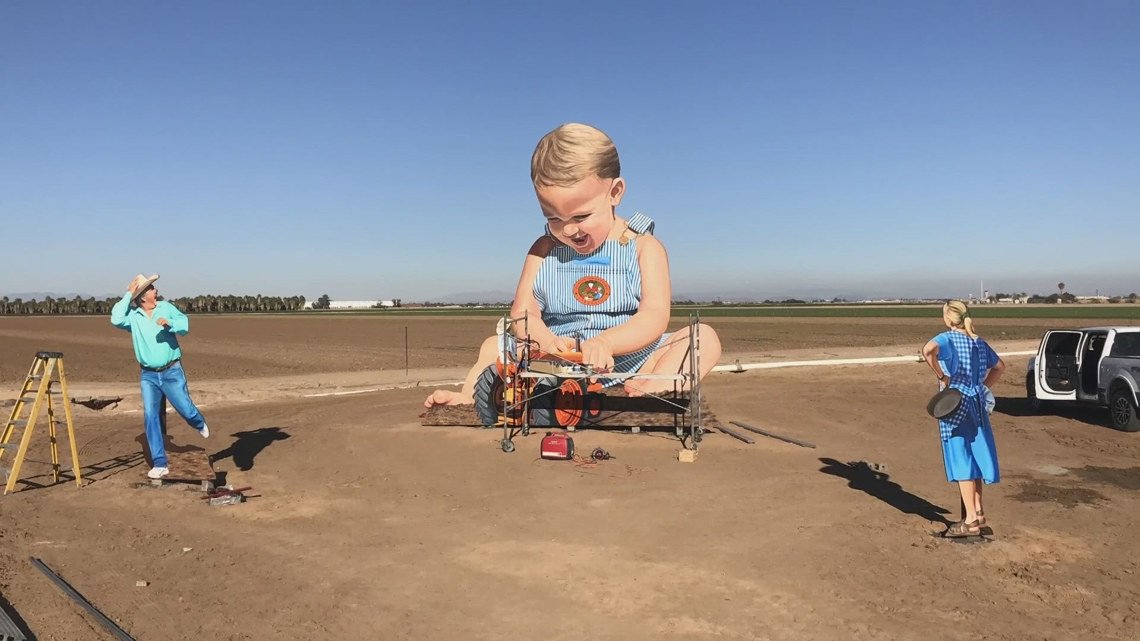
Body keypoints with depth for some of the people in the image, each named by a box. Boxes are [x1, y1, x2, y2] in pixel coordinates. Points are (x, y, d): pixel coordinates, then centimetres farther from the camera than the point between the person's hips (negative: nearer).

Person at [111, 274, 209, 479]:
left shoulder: (166, 307, -5)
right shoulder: (132, 314, -5)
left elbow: (184, 325, -14)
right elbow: (116, 319, -24)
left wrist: (169, 323, -34)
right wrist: (128, 295, -17)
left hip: (172, 372, -1)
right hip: (148, 375, 1)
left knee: (186, 410, 2)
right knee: (150, 417, -4)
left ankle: (200, 424, 41)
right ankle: (160, 463, 2)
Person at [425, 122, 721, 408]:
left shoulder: (643, 247, -2)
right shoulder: (544, 250, 7)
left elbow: (655, 317, -13)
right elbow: (522, 312, 1)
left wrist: (606, 342, -33)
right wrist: (542, 337, -24)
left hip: (628, 358, -2)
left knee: (704, 336, -22)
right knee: (493, 345, 0)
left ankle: (654, 391, -44)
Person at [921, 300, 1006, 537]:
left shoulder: (948, 338, -10)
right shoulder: (979, 342, 12)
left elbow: (928, 350, -32)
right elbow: (1000, 367, 24)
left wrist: (941, 376, -20)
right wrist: (982, 387, 18)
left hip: (955, 405, -7)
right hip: (977, 404, 7)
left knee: (961, 459, -2)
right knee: (974, 456, 16)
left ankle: (970, 520, 2)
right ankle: (978, 511, 25)